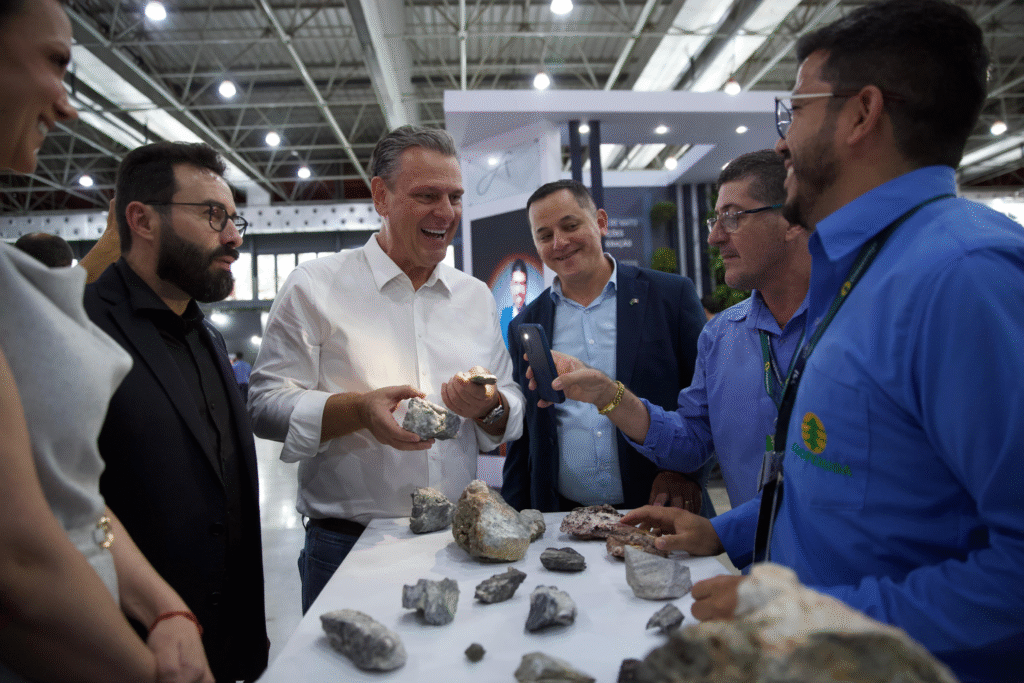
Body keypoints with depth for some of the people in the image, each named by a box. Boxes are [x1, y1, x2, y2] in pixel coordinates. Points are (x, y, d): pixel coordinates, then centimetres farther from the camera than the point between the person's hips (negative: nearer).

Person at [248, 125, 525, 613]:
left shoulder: (477, 297, 10)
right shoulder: (315, 286, -3)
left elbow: (512, 415, 12)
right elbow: (266, 405, -8)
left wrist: (489, 408, -10)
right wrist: (360, 409, -23)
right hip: (348, 547, -3)